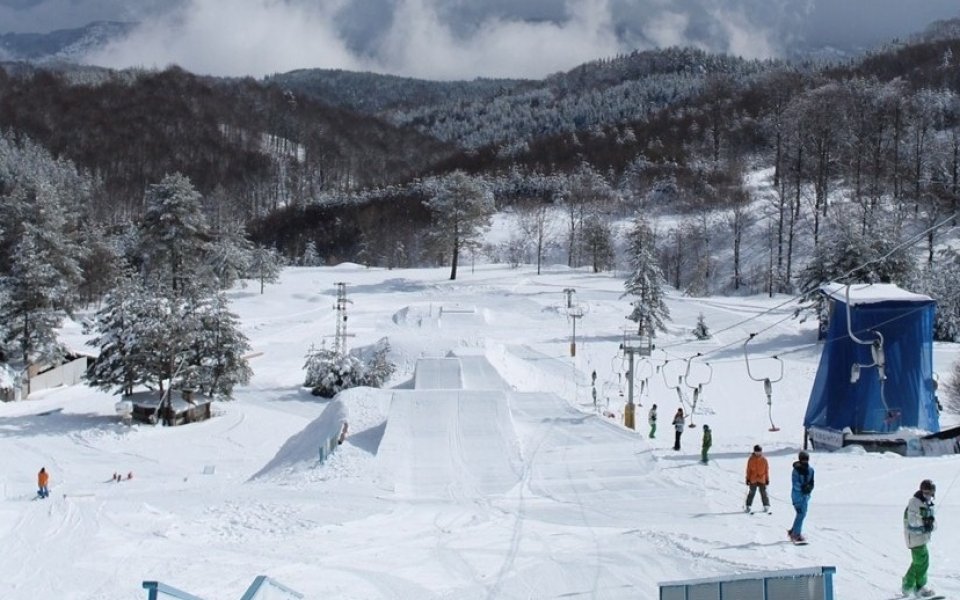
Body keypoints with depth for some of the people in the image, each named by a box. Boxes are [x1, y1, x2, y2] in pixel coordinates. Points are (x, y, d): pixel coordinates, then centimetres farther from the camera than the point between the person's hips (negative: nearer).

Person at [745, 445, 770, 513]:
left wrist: (767, 479, 7)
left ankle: (766, 506, 10)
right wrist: (748, 479, 1)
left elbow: (766, 469, 7)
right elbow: (748, 469, 3)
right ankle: (747, 506, 6)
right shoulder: (751, 459, -1)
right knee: (751, 493, 1)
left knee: (763, 493, 2)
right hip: (753, 479, -1)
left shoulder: (764, 459, 2)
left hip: (762, 479, 1)